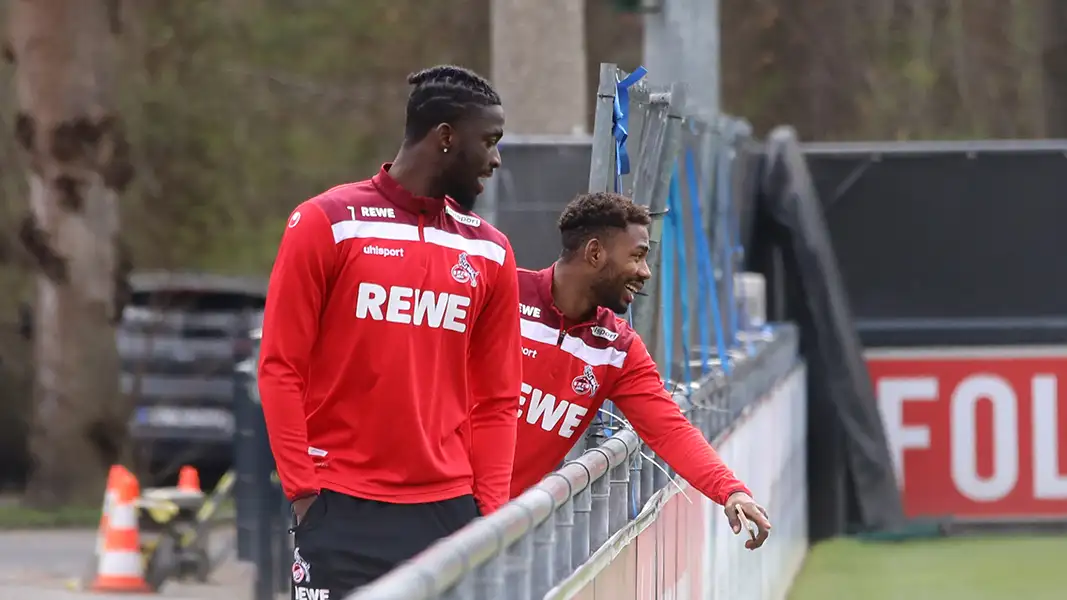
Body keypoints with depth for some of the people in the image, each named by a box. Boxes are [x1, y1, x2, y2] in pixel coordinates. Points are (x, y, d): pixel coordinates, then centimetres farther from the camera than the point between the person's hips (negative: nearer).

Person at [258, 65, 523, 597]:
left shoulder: (488, 251, 11)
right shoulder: (327, 224, 0)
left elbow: (496, 400, 12)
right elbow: (281, 368, -1)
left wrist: (490, 509, 2)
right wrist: (303, 490, -7)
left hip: (448, 512, 3)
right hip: (342, 511, -3)